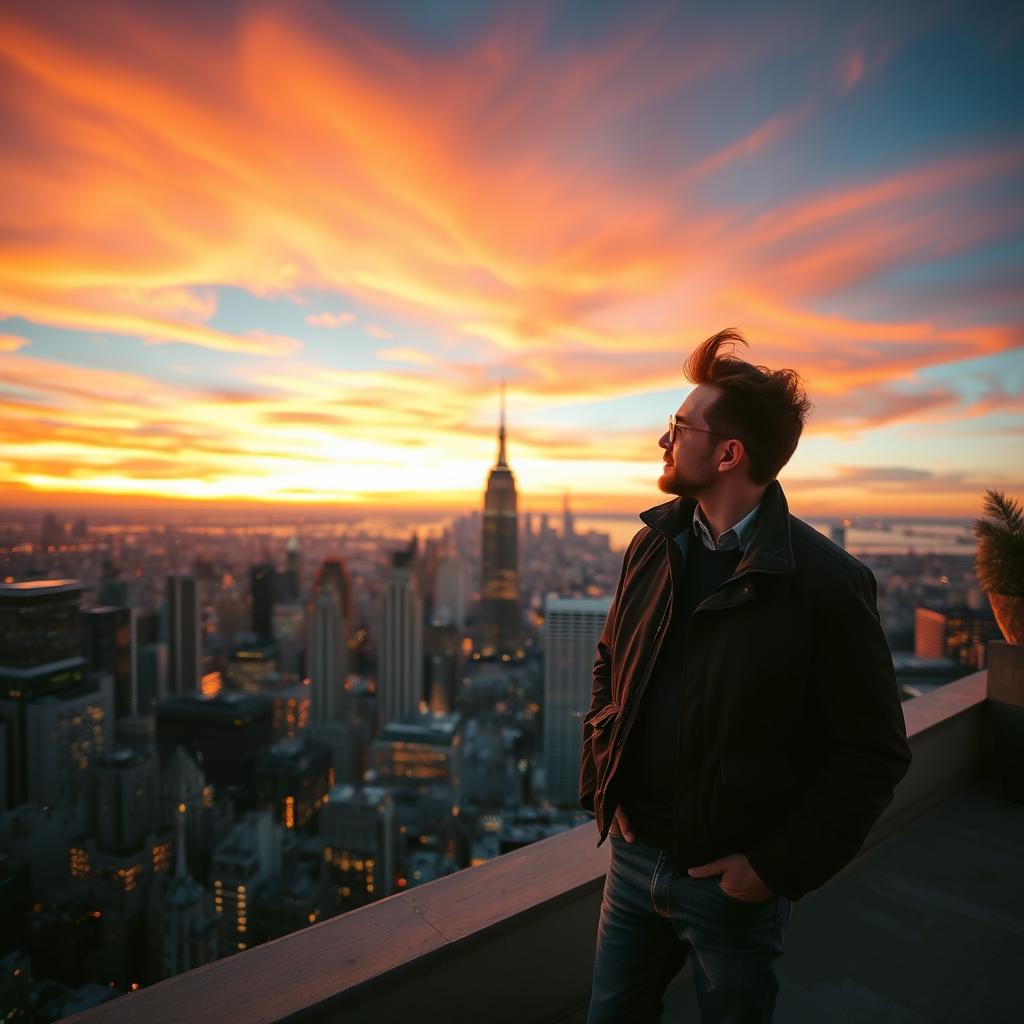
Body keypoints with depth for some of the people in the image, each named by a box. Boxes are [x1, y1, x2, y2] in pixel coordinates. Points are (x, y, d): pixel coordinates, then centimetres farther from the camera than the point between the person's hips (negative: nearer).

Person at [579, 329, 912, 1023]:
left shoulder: (827, 581, -18)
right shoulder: (654, 546, -2)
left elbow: (875, 751, -13)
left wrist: (778, 865, -13)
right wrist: (599, 781, 2)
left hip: (733, 881, -4)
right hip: (634, 856, 5)